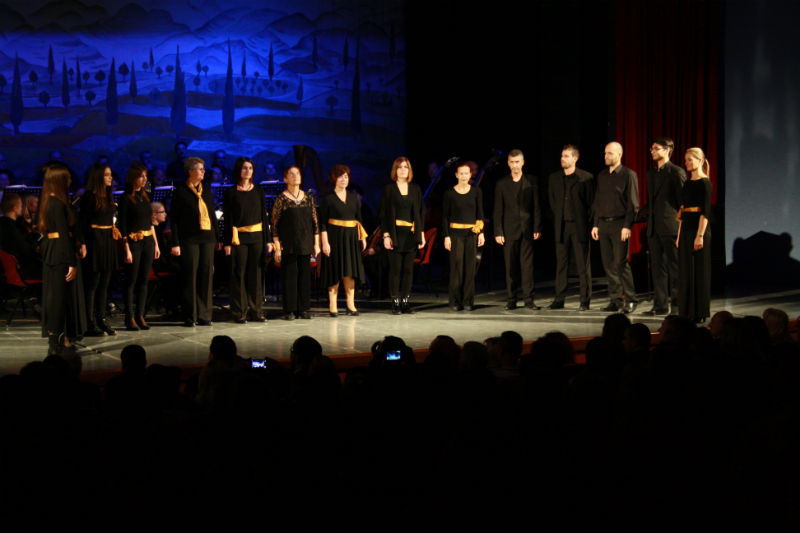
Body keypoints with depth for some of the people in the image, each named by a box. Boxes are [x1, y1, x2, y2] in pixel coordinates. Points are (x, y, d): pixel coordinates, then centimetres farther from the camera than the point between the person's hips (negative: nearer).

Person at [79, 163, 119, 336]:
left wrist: (115, 232, 12)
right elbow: (84, 224, -12)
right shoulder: (89, 197, -9)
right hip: (95, 242, -8)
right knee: (92, 284, -5)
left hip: (109, 242, 8)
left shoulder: (108, 196, 14)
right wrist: (85, 244, -16)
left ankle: (101, 320, 16)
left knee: (104, 284, 10)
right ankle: (90, 324, -2)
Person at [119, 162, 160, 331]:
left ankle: (140, 316, 12)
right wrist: (127, 250, -16)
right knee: (131, 281, -2)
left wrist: (156, 244, 14)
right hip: (134, 242, -6)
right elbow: (122, 226, -11)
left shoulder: (144, 196, 12)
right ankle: (130, 318, 2)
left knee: (144, 280, 7)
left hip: (148, 242, 6)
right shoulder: (126, 198, -8)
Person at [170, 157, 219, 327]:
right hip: (189, 239, -5)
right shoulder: (181, 191, -1)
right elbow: (174, 218, -2)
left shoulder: (206, 190, 15)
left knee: (206, 276, 4)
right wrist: (175, 243, -9)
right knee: (190, 277, -2)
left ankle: (204, 315, 10)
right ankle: (190, 317, 3)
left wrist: (217, 238, 13)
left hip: (207, 238, 5)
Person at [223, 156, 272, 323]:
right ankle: (239, 313, 2)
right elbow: (228, 219, -2)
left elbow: (264, 216, 11)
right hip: (239, 237, -3)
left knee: (256, 274, 5)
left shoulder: (258, 191, 10)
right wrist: (227, 242, -7)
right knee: (239, 275, -2)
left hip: (257, 236, 3)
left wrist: (268, 239, 7)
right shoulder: (231, 193, 0)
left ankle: (256, 311, 11)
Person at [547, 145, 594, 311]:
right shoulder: (553, 178, 11)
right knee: (561, 264, 6)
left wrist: (585, 222, -3)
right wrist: (557, 220, 9)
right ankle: (559, 300, 9)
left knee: (583, 265, -2)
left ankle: (585, 301, 2)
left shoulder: (586, 178, -2)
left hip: (579, 226, -4)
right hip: (561, 226, 4)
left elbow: (591, 203, 0)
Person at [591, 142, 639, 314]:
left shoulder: (628, 175, -3)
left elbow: (633, 203, -7)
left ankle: (630, 300, -1)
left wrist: (627, 226, -15)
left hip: (620, 223, -6)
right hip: (603, 224, 6)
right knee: (608, 264, 5)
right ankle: (615, 300, 11)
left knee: (621, 262, -10)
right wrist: (595, 224, 12)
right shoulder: (602, 175, 16)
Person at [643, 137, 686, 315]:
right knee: (657, 267, 8)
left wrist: (681, 224, -10)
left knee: (674, 266, -2)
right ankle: (660, 304, 12)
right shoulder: (651, 173, 18)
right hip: (654, 227, 8)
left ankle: (677, 303, 3)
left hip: (670, 226, -8)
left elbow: (682, 200, -8)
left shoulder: (676, 172, -6)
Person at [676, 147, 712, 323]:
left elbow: (705, 211, -15)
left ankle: (700, 314, 0)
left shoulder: (704, 183, -9)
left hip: (698, 228, -8)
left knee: (699, 271, -5)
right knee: (685, 271, 9)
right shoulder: (688, 183, 15)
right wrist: (679, 235, 15)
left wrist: (700, 235, -20)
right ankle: (687, 312, 14)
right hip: (686, 229, 8)